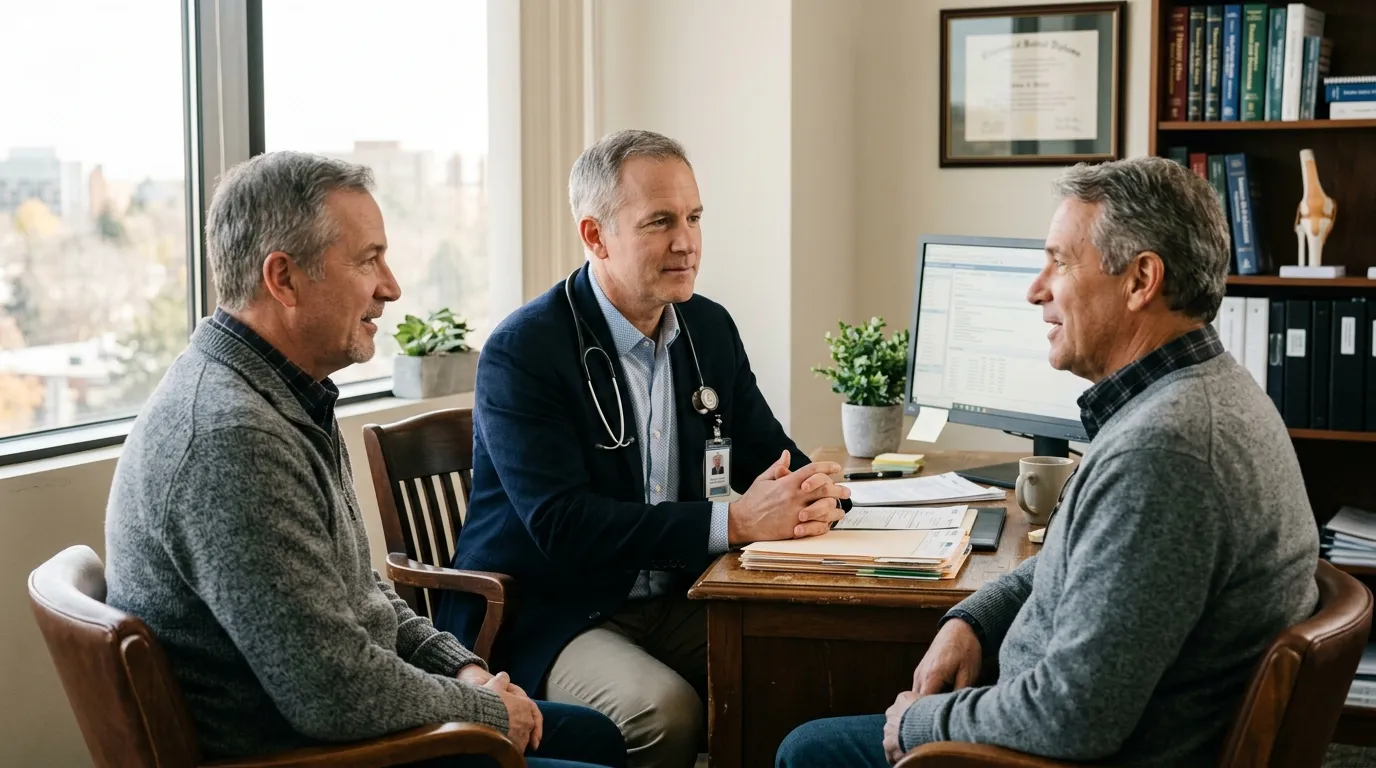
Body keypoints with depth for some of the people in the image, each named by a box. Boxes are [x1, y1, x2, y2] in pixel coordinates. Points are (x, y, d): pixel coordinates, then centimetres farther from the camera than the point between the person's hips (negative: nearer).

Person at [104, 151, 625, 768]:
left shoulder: (284, 395, 7)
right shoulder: (231, 438, -28)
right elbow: (337, 694, -27)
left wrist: (463, 669, 5)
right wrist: (487, 709, -12)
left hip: (340, 719, 10)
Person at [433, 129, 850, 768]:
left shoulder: (710, 329, 8)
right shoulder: (521, 353, -14)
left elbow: (771, 455, 13)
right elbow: (563, 525, -23)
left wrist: (813, 495, -13)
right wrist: (732, 522, -27)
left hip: (673, 601, 6)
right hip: (545, 616, -6)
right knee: (664, 709, -32)